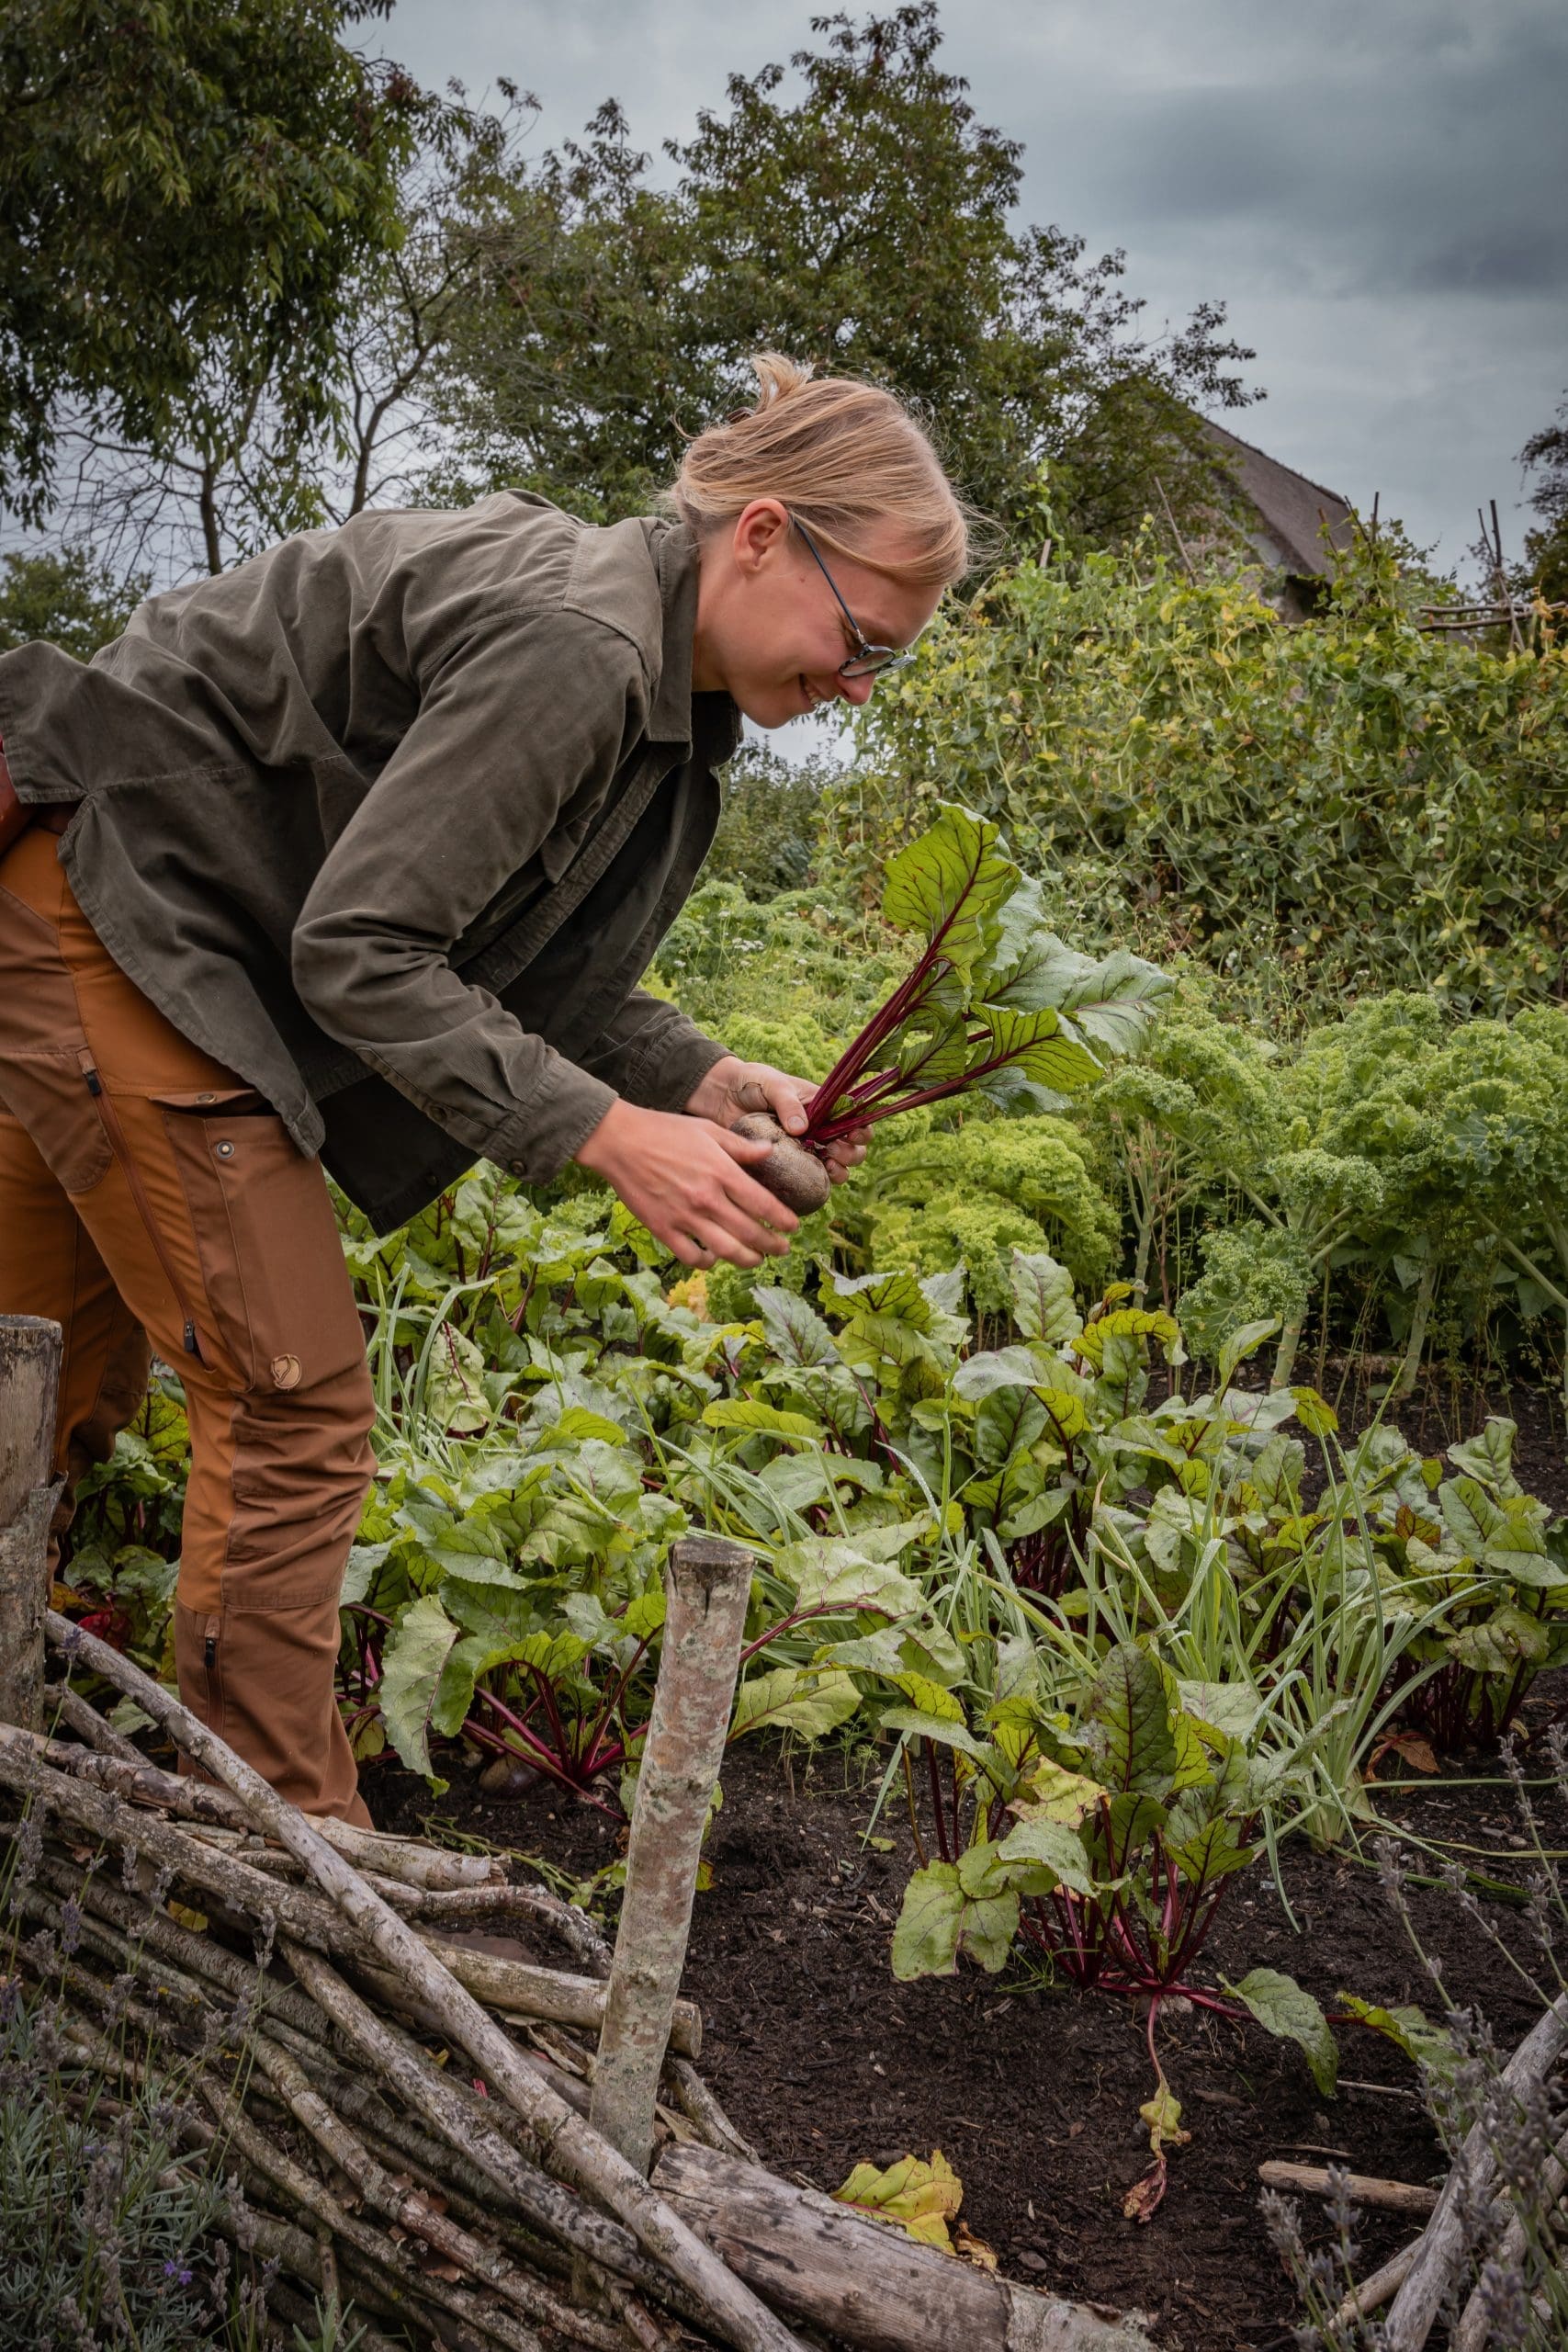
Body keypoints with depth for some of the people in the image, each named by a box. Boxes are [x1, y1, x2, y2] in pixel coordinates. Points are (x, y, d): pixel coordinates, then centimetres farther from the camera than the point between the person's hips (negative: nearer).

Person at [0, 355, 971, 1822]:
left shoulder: (660, 687, 6)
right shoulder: (571, 645, -25)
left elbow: (520, 957, 9)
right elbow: (360, 948, -26)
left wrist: (699, 1080, -4)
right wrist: (612, 1136, -25)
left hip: (172, 944, 10)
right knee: (292, 1408, -8)